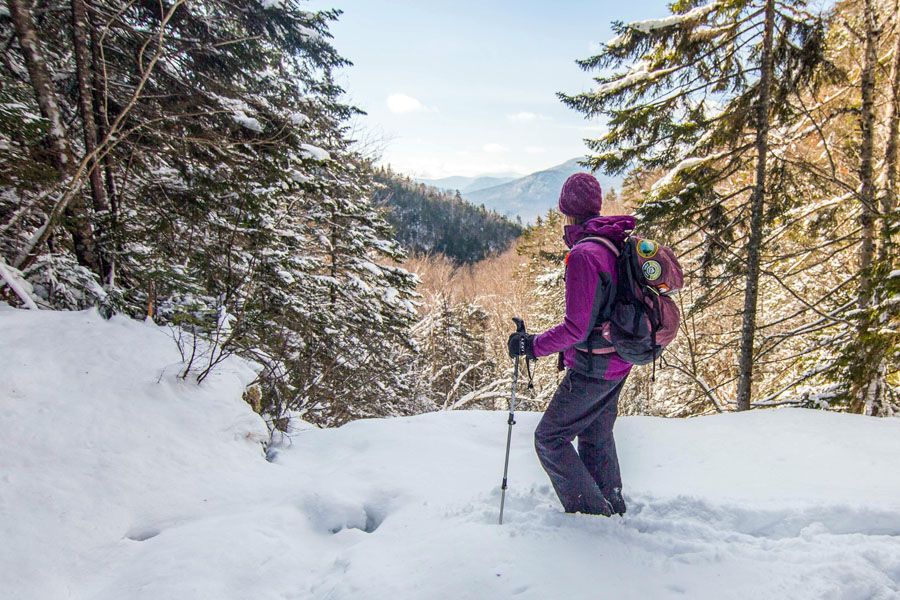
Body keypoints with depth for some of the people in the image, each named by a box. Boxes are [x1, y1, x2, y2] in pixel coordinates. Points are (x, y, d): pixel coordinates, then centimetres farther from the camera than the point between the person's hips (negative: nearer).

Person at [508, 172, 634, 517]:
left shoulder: (582, 254, -24)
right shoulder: (618, 244, 3)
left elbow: (578, 327, -25)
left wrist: (532, 345, -14)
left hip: (592, 368, -9)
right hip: (618, 363, 9)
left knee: (549, 439, 4)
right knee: (597, 438, 24)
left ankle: (593, 515, 8)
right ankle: (613, 510, 38)